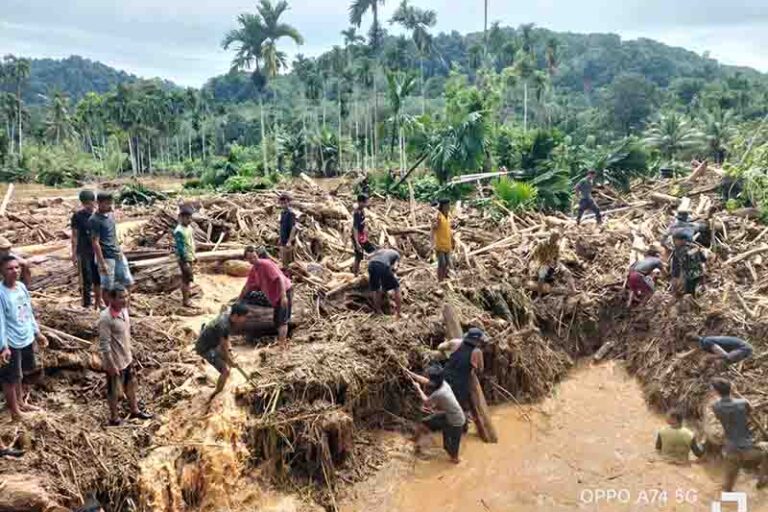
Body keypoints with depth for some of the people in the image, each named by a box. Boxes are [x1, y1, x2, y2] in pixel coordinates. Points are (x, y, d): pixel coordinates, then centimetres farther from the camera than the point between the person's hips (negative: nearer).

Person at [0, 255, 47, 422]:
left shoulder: (21, 286, 0)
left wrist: (37, 332, 16)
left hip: (27, 339, 7)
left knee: (21, 374, 23)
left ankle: (20, 401, 41)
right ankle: (14, 410, 24)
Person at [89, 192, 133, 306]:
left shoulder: (110, 214, 9)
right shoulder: (94, 220, -14)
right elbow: (95, 243, -16)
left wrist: (119, 251, 17)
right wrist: (102, 263, -19)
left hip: (118, 255, 8)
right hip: (106, 257, -8)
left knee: (128, 282, 11)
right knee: (107, 287, 4)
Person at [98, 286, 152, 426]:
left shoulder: (124, 310, -3)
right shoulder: (105, 318, -28)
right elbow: (104, 344, -24)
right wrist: (111, 365, -20)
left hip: (126, 358, 8)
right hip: (115, 361, -8)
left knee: (131, 385, 24)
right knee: (114, 391, 12)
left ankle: (135, 411, 43)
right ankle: (114, 419, 32)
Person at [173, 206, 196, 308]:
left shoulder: (189, 227, 6)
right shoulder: (179, 231, -22)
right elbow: (180, 248, -23)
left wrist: (194, 255, 20)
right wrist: (185, 262, -23)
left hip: (190, 257, 8)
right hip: (185, 259, -8)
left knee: (188, 278, 20)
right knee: (186, 279, -2)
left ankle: (187, 293, 34)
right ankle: (185, 301, 6)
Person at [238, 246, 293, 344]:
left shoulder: (266, 264, -19)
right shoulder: (253, 270, 7)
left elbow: (280, 278, -27)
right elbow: (247, 287, 18)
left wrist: (283, 296, -35)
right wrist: (238, 302, 21)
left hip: (285, 292, -9)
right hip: (276, 296, 9)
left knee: (282, 321, -12)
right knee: (277, 321, 15)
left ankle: (281, 344, -12)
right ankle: (281, 340, 25)